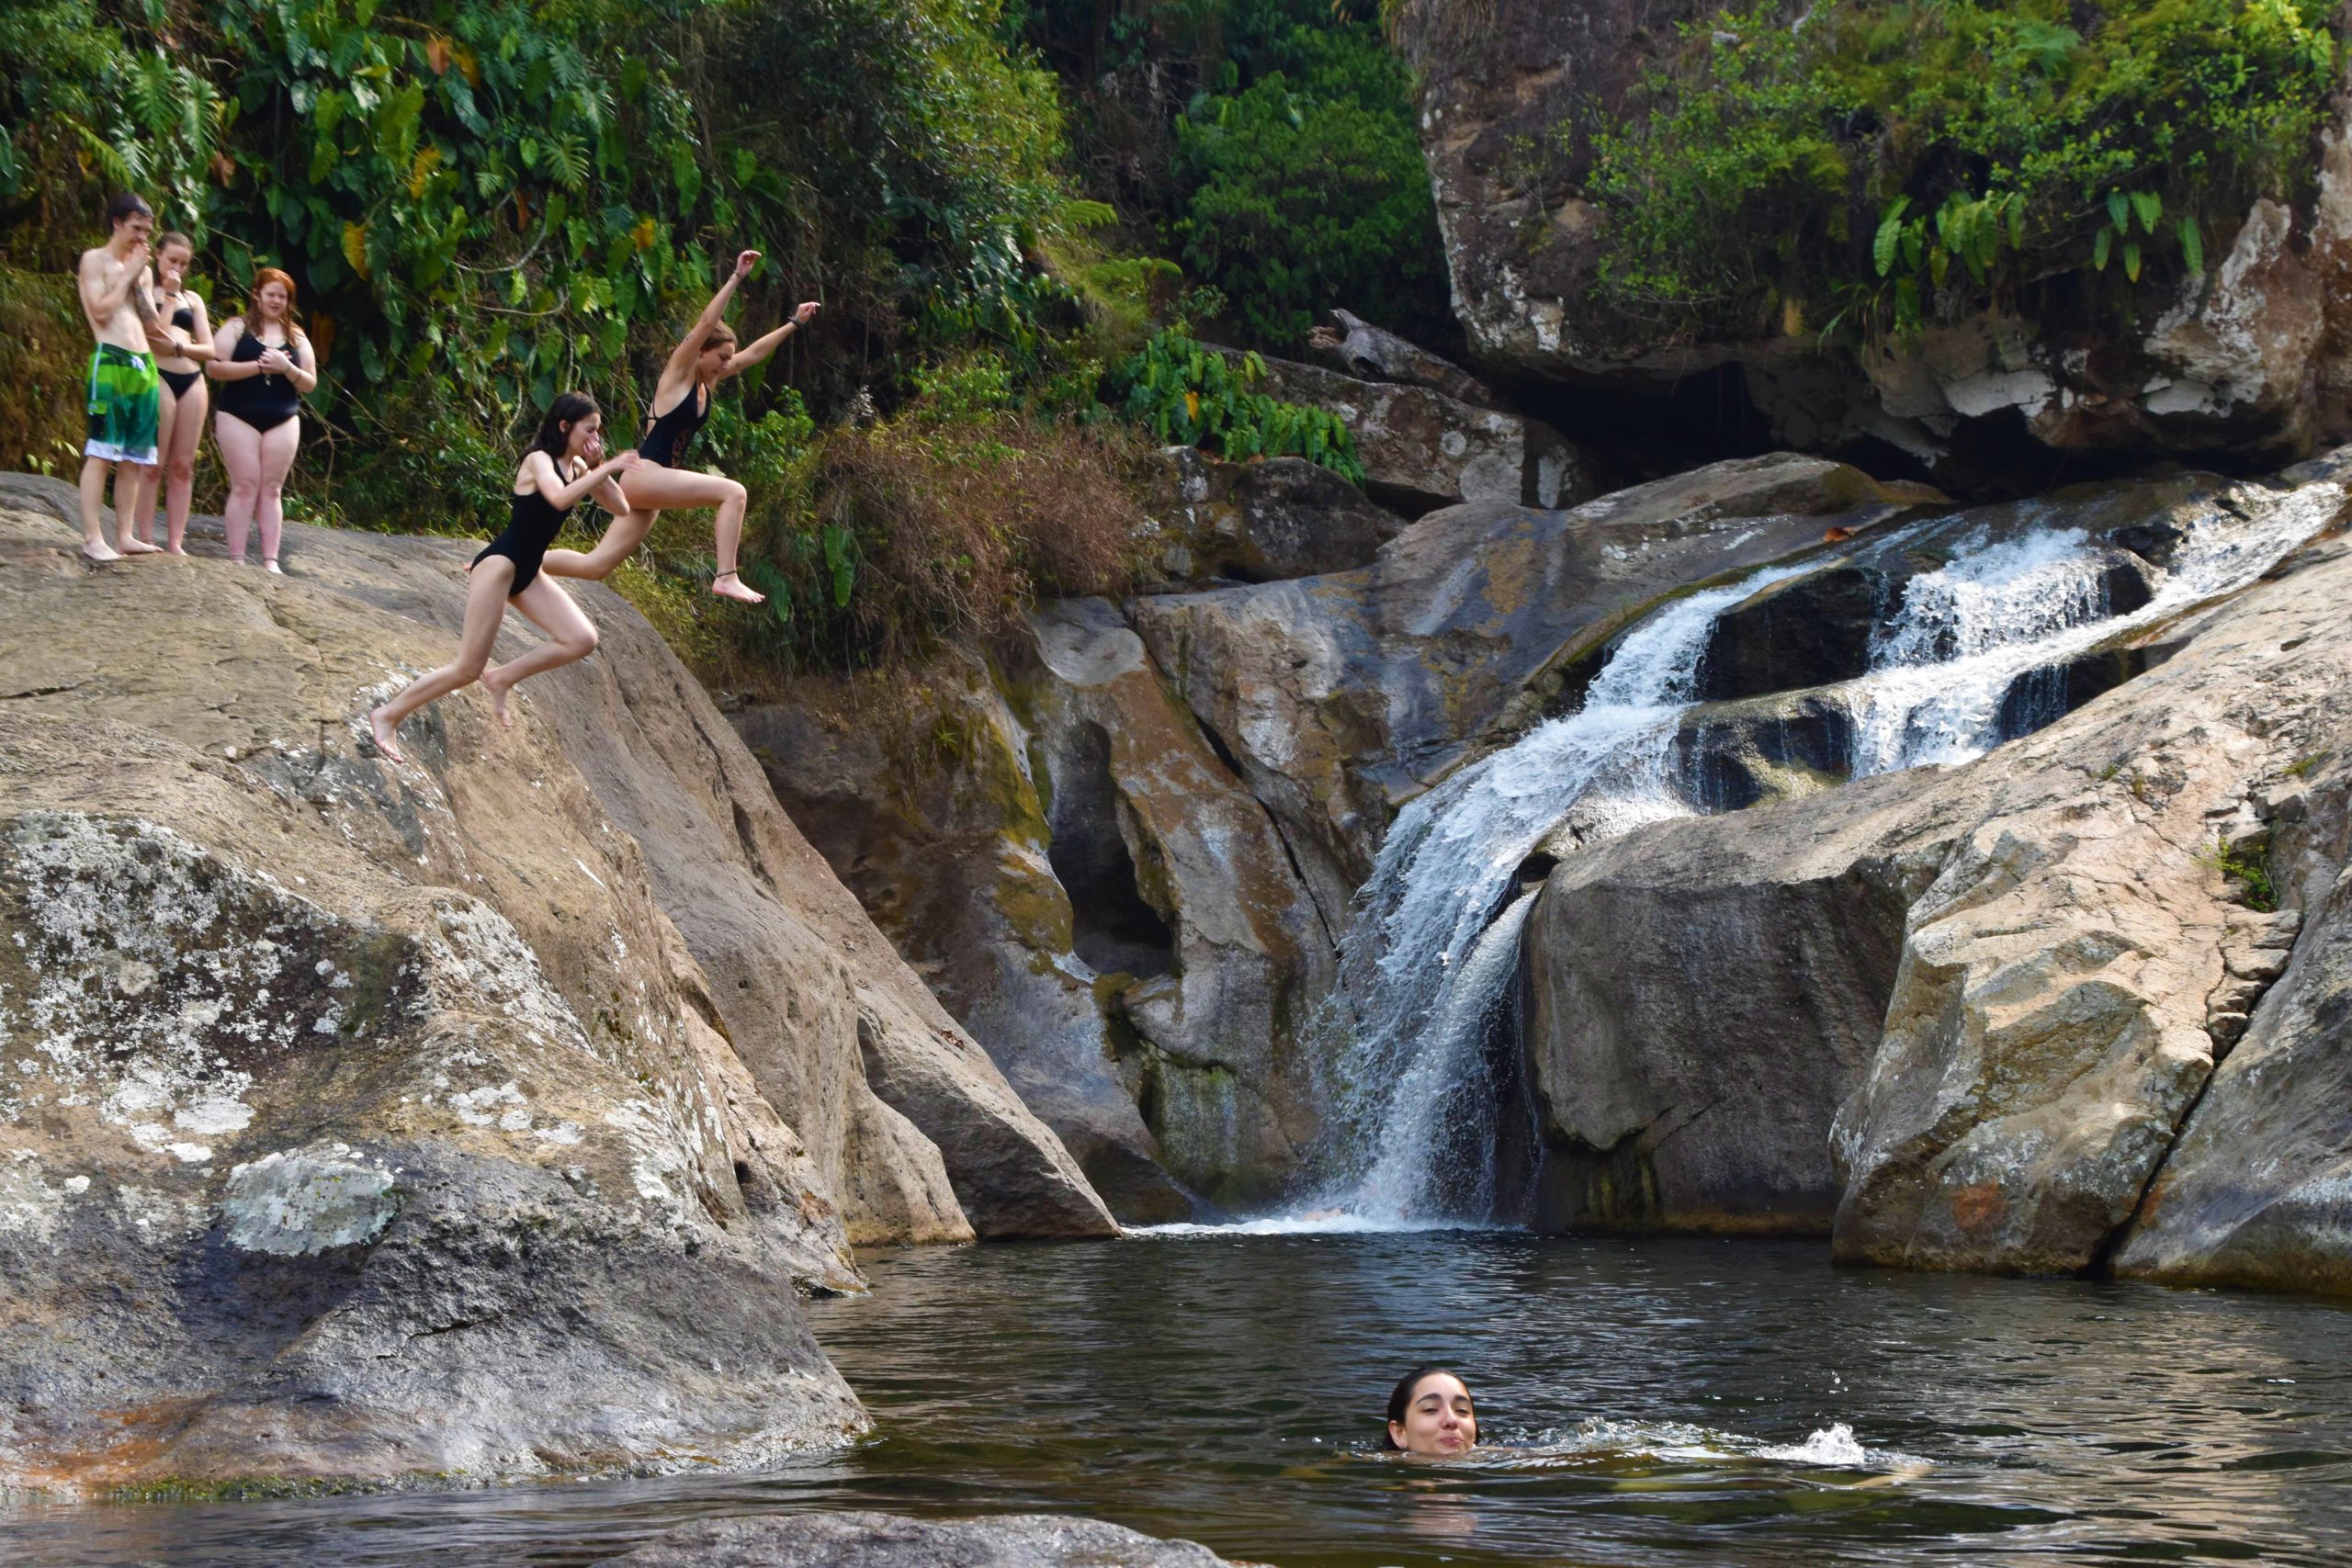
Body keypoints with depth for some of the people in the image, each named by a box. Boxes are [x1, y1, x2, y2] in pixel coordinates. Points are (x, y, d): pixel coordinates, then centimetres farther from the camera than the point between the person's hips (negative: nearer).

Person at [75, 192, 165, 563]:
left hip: (144, 365, 7)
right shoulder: (95, 260, 1)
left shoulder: (141, 268, 21)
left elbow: (151, 321, 14)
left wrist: (139, 279, 5)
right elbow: (100, 310, -11)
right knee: (100, 455, -11)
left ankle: (124, 535, 7)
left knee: (133, 457, 5)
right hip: (110, 362, -7)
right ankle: (93, 538, -14)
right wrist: (128, 275, -4)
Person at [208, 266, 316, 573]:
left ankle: (270, 560, 1)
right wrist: (258, 366, -16)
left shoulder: (297, 337, 11)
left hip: (282, 422, 3)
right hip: (239, 418, -3)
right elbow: (214, 367, -9)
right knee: (244, 486, -7)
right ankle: (237, 558, -6)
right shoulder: (237, 327, 1)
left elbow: (309, 383, 9)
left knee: (272, 490, 2)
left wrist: (286, 368, -11)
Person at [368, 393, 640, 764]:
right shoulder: (539, 460, -13)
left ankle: (503, 678, 6)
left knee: (582, 640, -8)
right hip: (499, 564, -8)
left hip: (528, 573, 8)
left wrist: (600, 467, -5)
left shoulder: (578, 467, 10)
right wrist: (607, 469, -30)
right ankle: (388, 716, 4)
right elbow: (560, 497, -34)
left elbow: (620, 508, 8)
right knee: (468, 669, -10)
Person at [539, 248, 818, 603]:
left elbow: (754, 353, 22)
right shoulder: (678, 373, -5)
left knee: (596, 565, 3)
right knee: (733, 492, -18)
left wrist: (795, 323, 23)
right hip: (644, 474, -9)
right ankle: (726, 578, -24)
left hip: (653, 486, 9)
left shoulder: (706, 382, 16)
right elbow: (706, 323, -15)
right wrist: (737, 276, -19)